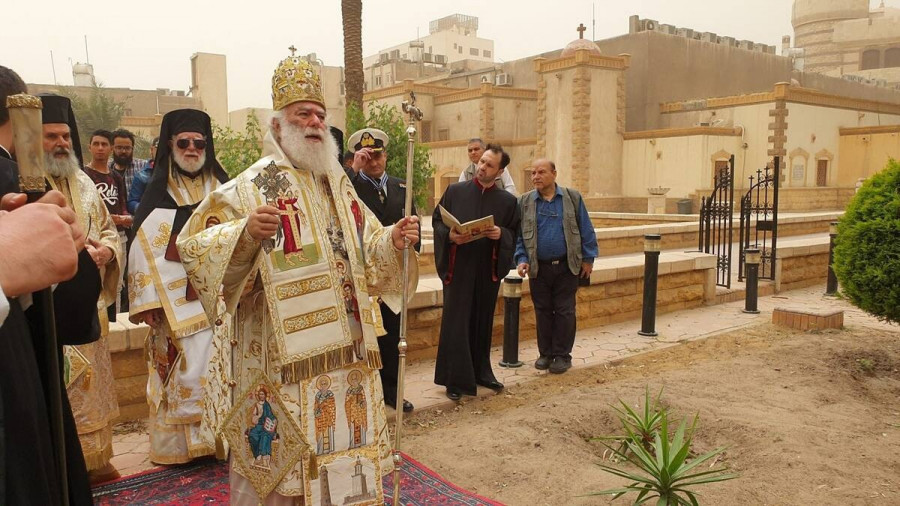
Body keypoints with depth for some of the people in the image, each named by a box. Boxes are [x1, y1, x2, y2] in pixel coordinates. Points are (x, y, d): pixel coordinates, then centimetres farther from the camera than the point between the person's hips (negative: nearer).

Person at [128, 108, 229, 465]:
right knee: (184, 369, -2)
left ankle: (221, 436, 16)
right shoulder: (159, 193, 2)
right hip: (176, 300, -2)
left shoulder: (222, 188, 10)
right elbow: (146, 248, -3)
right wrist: (149, 301, -8)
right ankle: (181, 444, 12)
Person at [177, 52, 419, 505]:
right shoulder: (255, 183, -8)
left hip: (342, 345, 6)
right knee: (280, 454, 5)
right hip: (281, 350, -6)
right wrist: (245, 231, -30)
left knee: (341, 442, 16)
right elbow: (193, 245, -13)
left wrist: (393, 239, -2)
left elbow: (364, 250, 18)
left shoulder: (337, 183, 12)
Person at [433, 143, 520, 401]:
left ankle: (481, 371, 27)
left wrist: (501, 234, -13)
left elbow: (514, 233, 8)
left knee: (483, 321, 12)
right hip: (458, 267, -2)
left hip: (488, 270, 2)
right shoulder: (455, 191, 3)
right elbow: (437, 220, 5)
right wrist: (449, 235, -15)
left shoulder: (507, 201, 6)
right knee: (456, 321, -2)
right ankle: (455, 379, 6)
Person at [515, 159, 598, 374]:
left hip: (567, 266, -1)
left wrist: (588, 259, 1)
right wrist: (521, 260, -8)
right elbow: (518, 235, 3)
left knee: (565, 311, 4)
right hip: (538, 268, 1)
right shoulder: (524, 202, 2)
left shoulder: (572, 198, 0)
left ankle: (562, 355, 14)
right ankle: (545, 353, 21)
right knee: (543, 311, 9)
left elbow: (586, 231, 3)